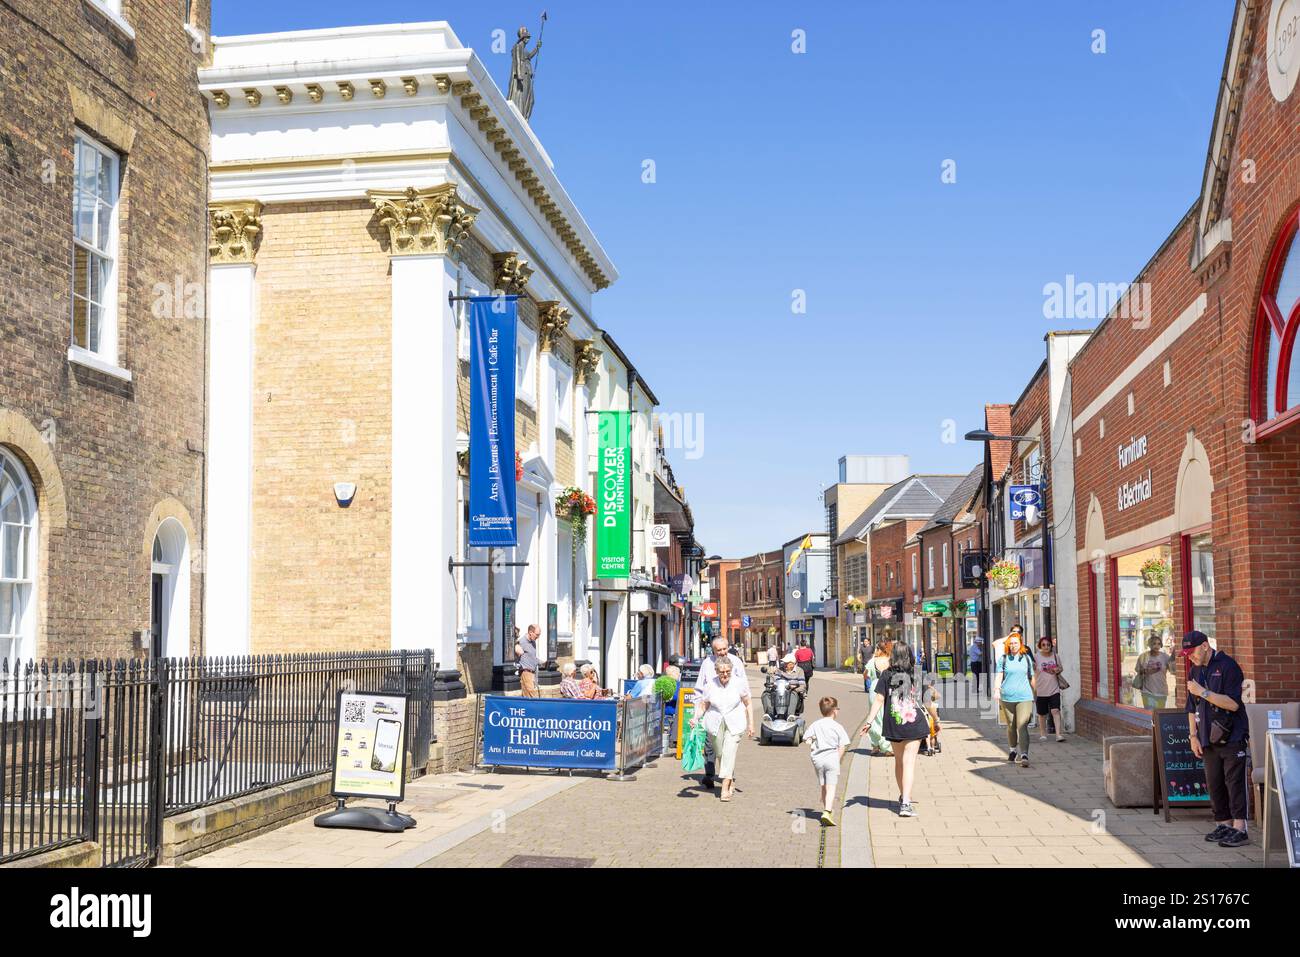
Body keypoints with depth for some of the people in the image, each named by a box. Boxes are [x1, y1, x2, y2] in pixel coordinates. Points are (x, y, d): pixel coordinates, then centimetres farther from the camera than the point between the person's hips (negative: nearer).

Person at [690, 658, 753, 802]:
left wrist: (751, 724, 2)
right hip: (715, 724, 2)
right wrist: (695, 718, -13)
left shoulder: (739, 682, -7)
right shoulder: (710, 685, -5)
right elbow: (703, 705, 4)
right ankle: (731, 781, 31)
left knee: (729, 753, -14)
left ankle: (725, 788, -15)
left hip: (734, 724, -2)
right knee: (720, 754, 8)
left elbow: (748, 704, 3)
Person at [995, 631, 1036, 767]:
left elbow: (1031, 678, 18)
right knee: (1011, 726, 11)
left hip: (1024, 697, -1)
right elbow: (999, 677, 0)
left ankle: (1024, 755, -17)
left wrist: (1034, 694, 24)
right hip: (1007, 697, 1)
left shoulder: (1027, 658, 10)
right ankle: (1012, 749, 32)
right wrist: (996, 690, -16)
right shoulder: (1003, 659, 6)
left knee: (1022, 726, -13)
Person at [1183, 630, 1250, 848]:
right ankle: (1223, 825, 17)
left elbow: (1233, 703, -18)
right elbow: (1192, 707, 19)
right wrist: (1193, 735, 12)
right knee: (1214, 783, 8)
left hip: (1232, 737, -7)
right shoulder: (1195, 671, 13)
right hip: (1209, 739, 7)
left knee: (1235, 782, -8)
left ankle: (1239, 829, -8)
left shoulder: (1228, 666, -10)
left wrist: (1203, 692, -20)